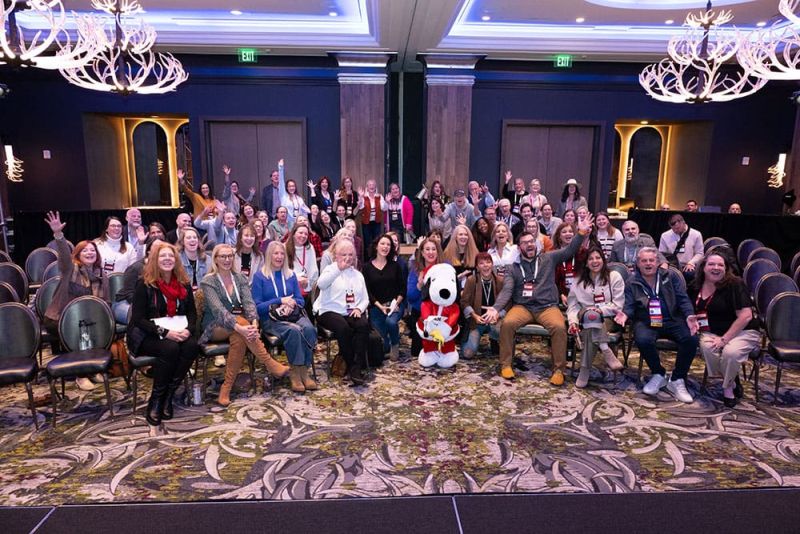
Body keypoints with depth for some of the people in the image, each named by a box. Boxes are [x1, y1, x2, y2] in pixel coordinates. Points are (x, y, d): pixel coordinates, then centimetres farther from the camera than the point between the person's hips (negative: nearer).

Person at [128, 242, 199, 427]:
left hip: (178, 332, 4)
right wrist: (165, 332, -23)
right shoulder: (144, 284, -6)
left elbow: (192, 313, 8)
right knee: (170, 348, -34)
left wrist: (188, 330, -14)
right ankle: (156, 399, -15)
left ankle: (168, 396, -16)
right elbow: (138, 319, -12)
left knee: (192, 346, -28)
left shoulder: (184, 284, 7)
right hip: (147, 334, -4)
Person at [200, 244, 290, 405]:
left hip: (236, 327, 4)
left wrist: (254, 323, -31)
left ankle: (227, 388, -27)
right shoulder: (208, 281, -8)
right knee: (241, 320, -34)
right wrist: (239, 327, -40)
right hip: (215, 327, -4)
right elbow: (218, 309, -24)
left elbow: (249, 302, -9)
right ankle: (270, 364, -32)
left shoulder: (240, 278, 6)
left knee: (239, 338, -33)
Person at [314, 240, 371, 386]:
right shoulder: (331, 270, 7)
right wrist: (339, 269, -27)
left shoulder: (358, 275, 21)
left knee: (364, 325, -29)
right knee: (344, 328, -35)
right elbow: (321, 284, -17)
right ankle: (350, 365, -18)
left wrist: (359, 308, -4)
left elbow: (365, 299, 19)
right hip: (330, 311, -3)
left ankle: (356, 368, -29)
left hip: (352, 313, 4)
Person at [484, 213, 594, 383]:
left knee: (559, 327, -30)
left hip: (547, 307, 0)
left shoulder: (548, 258, 13)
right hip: (522, 307, 0)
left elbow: (569, 250, 5)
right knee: (507, 323, -29)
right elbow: (507, 291, 0)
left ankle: (558, 369, -14)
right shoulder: (514, 267, 11)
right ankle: (505, 364, -12)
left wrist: (581, 233, -12)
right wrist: (496, 308, -17)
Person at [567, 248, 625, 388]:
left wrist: (600, 310, -19)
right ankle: (606, 351, -43)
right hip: (586, 319, 1)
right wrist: (573, 321, -15)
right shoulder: (579, 282, 12)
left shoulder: (614, 277, 5)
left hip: (609, 319, -1)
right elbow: (573, 305, 5)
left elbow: (618, 305, -2)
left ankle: (586, 369, -34)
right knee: (590, 315, -38)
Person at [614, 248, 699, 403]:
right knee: (643, 340, -35)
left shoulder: (671, 276, 11)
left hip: (672, 320, 2)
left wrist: (689, 315, -15)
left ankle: (677, 380, -9)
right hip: (646, 322, -1)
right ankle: (658, 375, -6)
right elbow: (629, 305, 2)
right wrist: (625, 314, -23)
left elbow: (683, 299, 5)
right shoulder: (632, 282, 9)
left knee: (691, 338, -28)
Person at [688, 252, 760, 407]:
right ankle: (732, 381, -4)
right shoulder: (695, 287, 6)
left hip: (742, 332, -4)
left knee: (730, 352, -35)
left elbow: (746, 316, -18)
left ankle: (727, 386, -2)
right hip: (712, 332, 4)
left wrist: (724, 339, -21)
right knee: (707, 347, -31)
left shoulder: (734, 285, -11)